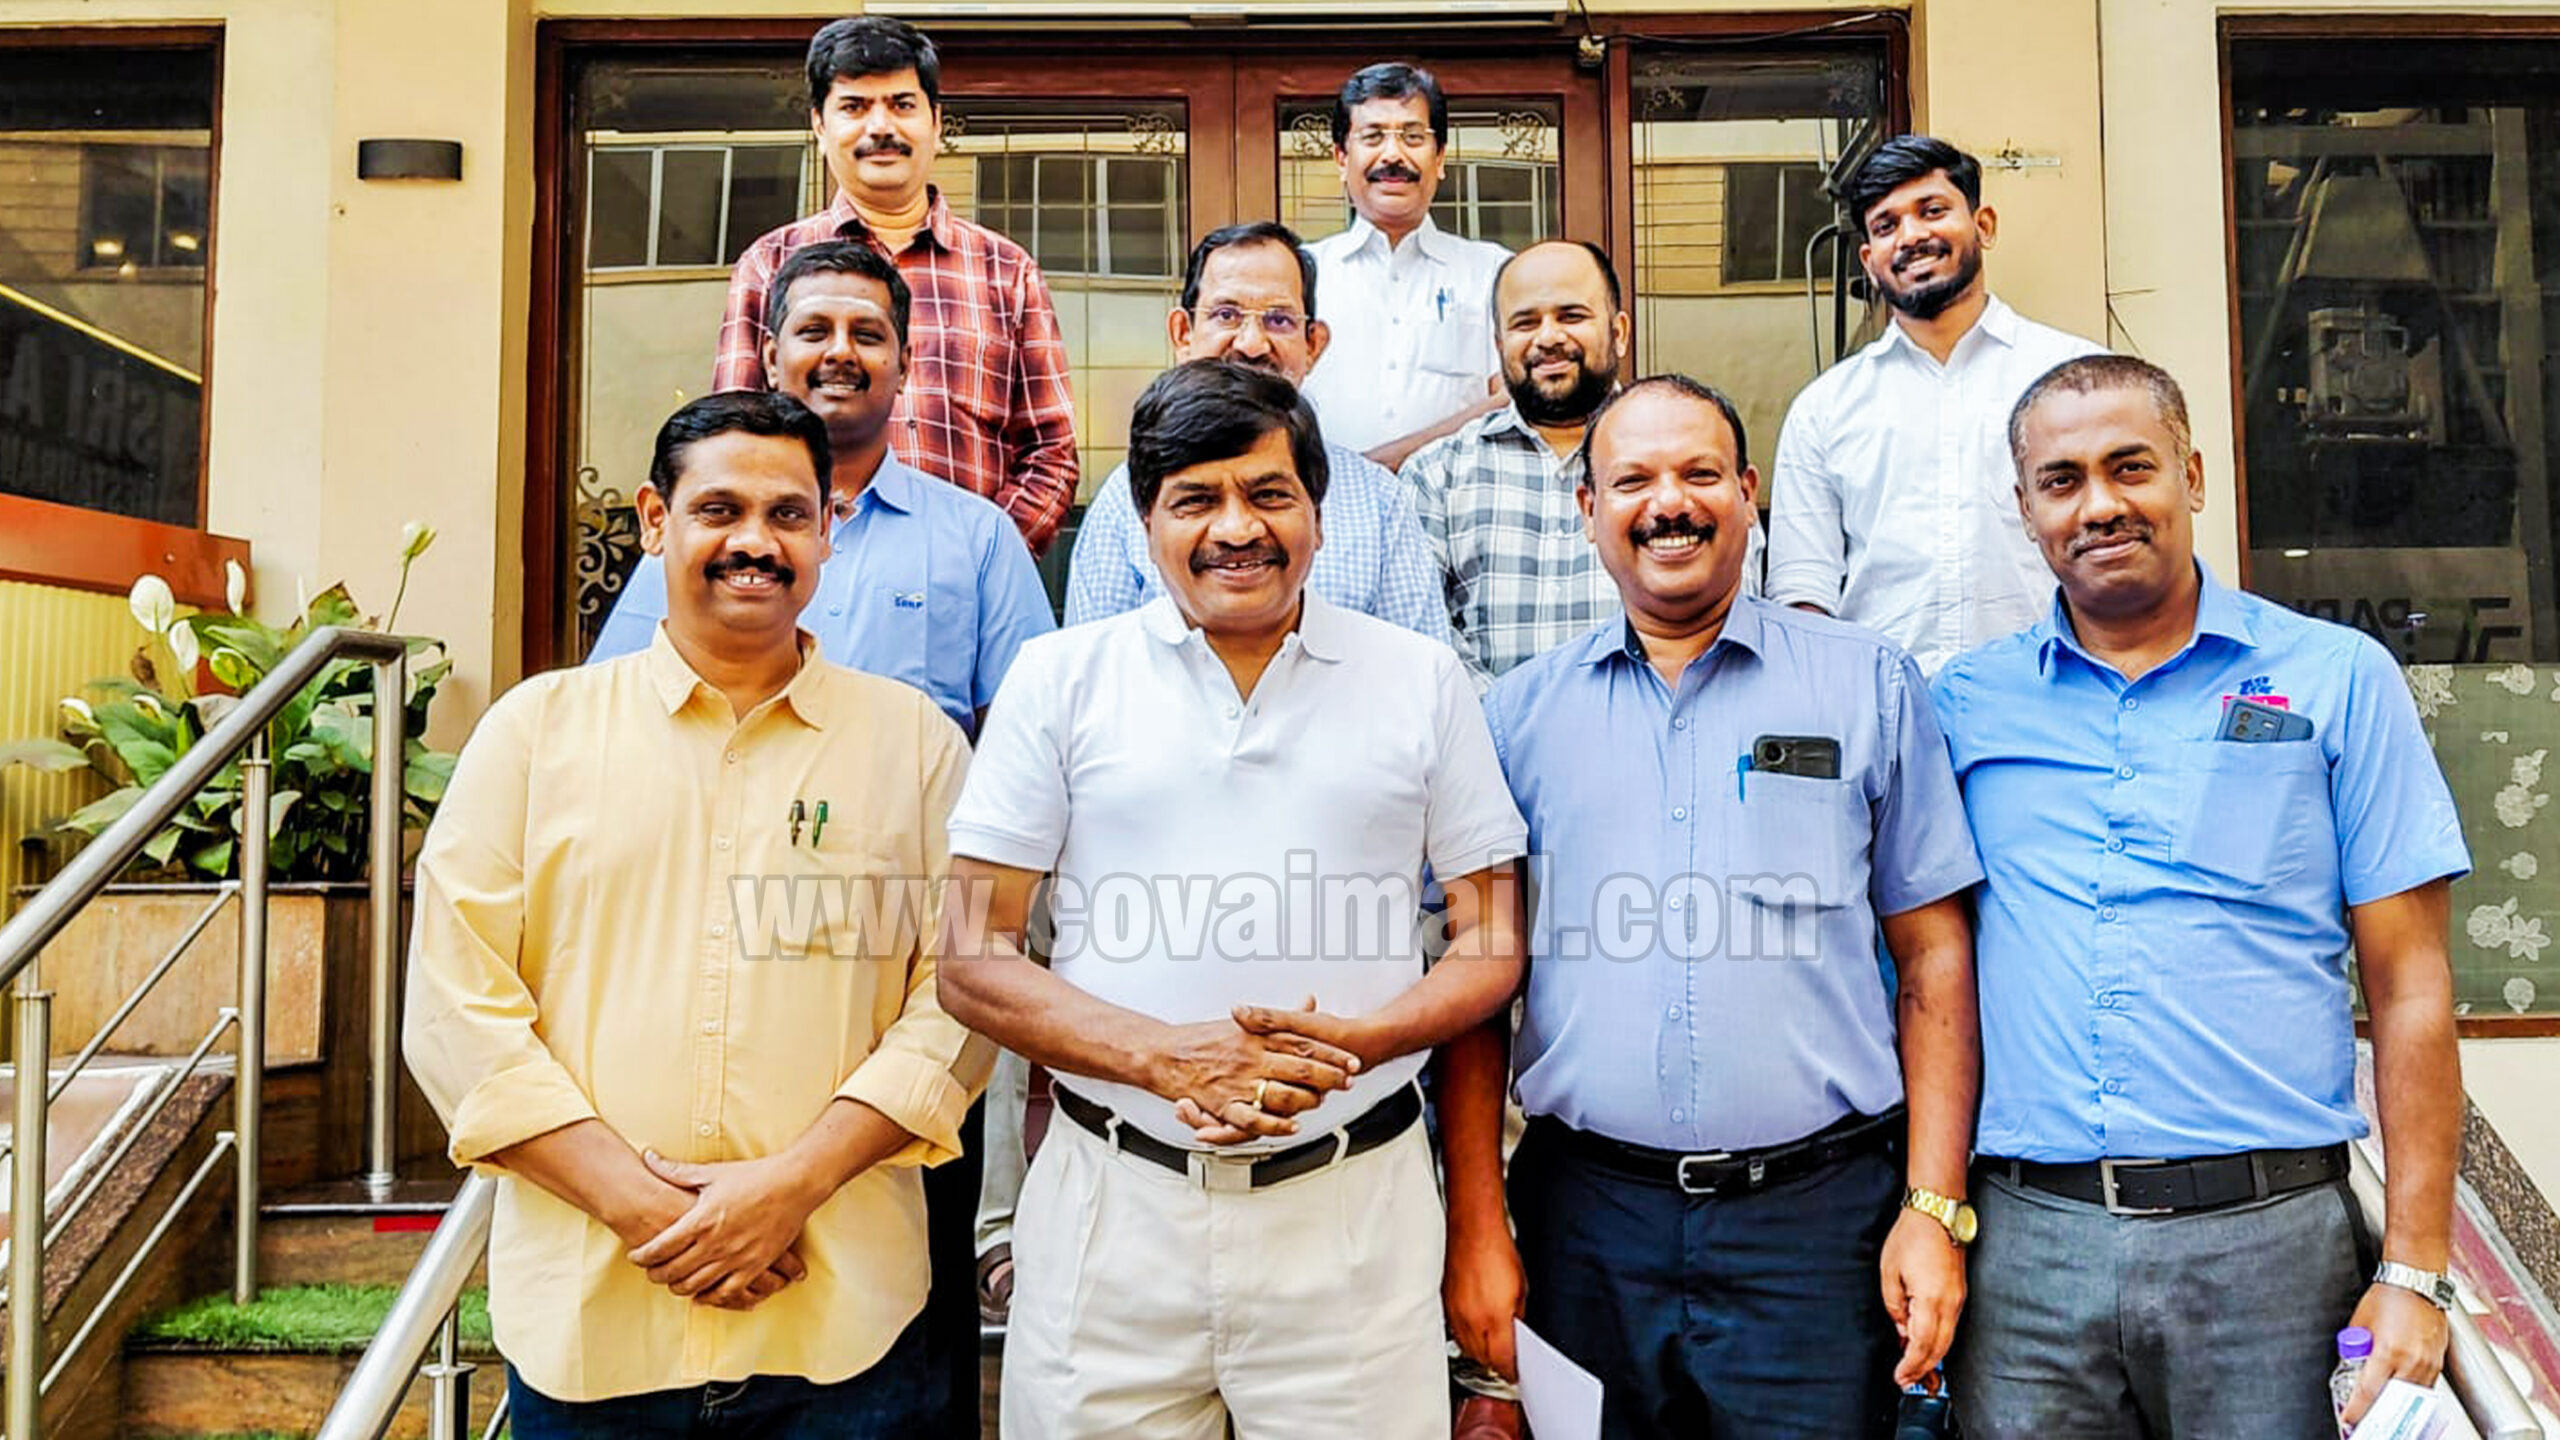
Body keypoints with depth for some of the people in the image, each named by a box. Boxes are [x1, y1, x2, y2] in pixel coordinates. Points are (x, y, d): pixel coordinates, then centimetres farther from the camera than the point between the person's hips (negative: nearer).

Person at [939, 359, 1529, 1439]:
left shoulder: (1422, 679, 5)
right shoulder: (1060, 678, 3)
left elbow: (1489, 943, 6)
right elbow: (973, 965, 0)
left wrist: (1354, 1043, -13)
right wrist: (1167, 1058, -15)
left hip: (1352, 1202, 1)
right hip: (1113, 1203, 0)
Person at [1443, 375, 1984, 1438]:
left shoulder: (1870, 686, 3)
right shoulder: (1522, 711, 5)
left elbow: (1934, 956, 3)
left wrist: (1933, 1210, -4)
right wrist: (1476, 1227, -1)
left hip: (1818, 1223, -1)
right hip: (1590, 1220, 1)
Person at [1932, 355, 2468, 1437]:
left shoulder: (2338, 679, 3)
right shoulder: (1968, 705, 6)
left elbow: (2409, 989, 1)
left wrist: (2413, 1270, -3)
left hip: (2268, 1235, -1)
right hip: (2027, 1240, 1)